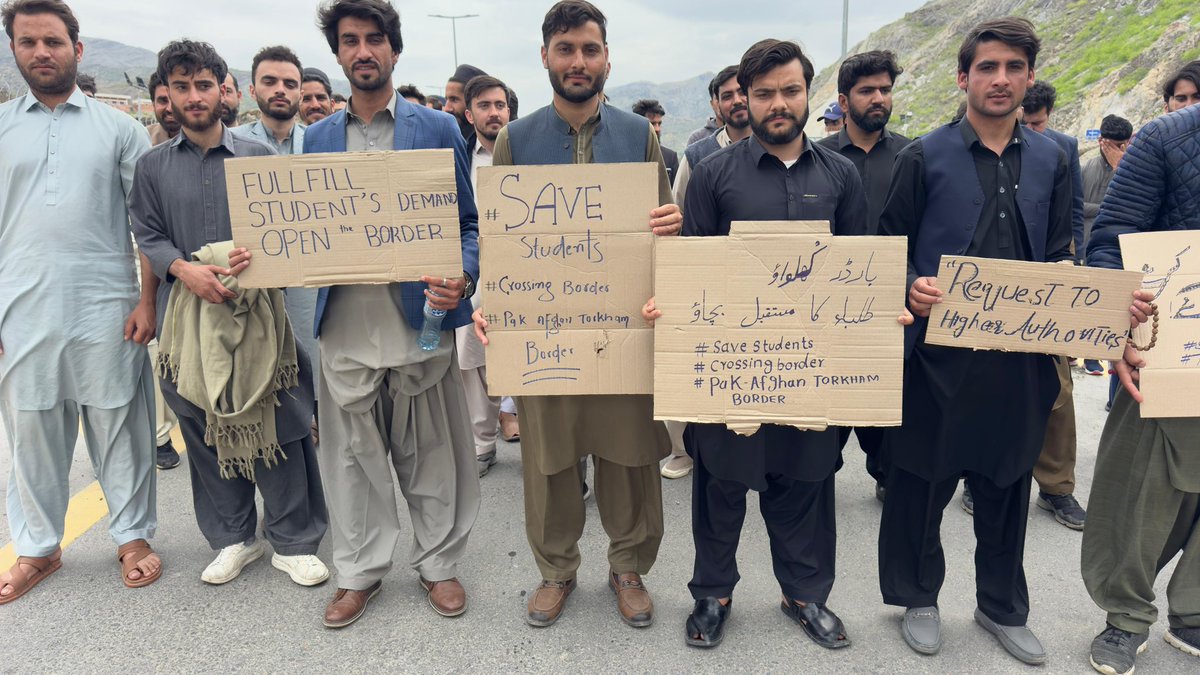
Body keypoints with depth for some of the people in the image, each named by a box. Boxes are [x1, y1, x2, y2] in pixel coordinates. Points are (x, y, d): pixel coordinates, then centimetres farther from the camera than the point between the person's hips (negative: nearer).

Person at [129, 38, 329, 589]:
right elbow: (148, 237, 7)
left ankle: (292, 542, 11)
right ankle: (233, 538, 24)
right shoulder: (153, 166, 11)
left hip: (256, 306, -2)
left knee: (274, 423, -2)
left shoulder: (257, 156, 7)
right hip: (188, 312, 2)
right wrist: (185, 269, -13)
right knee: (206, 428, 8)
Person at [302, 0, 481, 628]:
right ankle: (360, 571, 30)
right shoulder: (317, 138, 12)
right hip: (346, 327, 3)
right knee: (354, 458, 12)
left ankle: (438, 564, 28)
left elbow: (469, 224, 3)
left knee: (432, 458, 9)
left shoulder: (437, 129, 3)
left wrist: (461, 278, -16)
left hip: (419, 322, -2)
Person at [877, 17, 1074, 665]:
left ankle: (1003, 606, 38)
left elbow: (1057, 257, 11)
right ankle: (918, 597, 31)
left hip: (1021, 355, 4)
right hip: (939, 350, -3)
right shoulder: (924, 157, -3)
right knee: (921, 484, 9)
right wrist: (913, 289, -21)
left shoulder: (1051, 161, 9)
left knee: (1006, 487, 17)